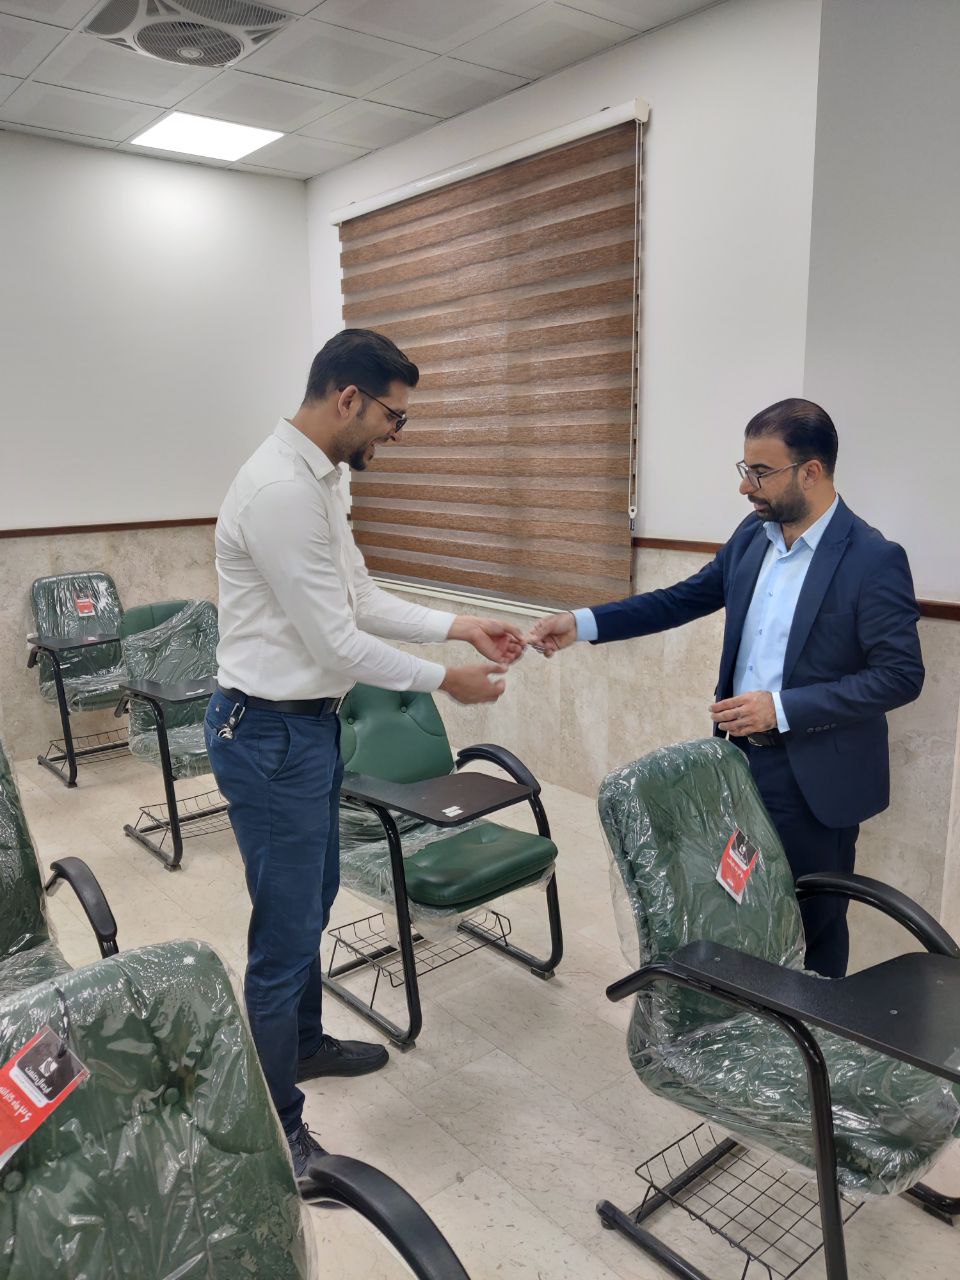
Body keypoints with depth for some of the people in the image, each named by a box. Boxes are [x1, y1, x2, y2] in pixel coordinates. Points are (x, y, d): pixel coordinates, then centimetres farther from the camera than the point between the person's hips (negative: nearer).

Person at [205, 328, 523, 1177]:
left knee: (314, 900, 24)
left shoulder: (315, 478, 8)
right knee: (287, 930, 2)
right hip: (271, 735, -10)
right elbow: (338, 642, -23)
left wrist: (458, 627, 6)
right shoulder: (282, 488, -25)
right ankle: (273, 1130, 22)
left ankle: (302, 1043, 47)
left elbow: (362, 602, 13)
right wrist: (444, 680, -12)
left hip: (308, 723, 10)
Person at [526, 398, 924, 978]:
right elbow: (681, 599, 9)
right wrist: (582, 623, -1)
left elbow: (901, 675, -17)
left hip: (816, 776, -6)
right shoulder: (753, 536, 3)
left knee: (815, 923, 12)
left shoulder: (874, 559, -17)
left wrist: (783, 707, -23)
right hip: (740, 755, 6)